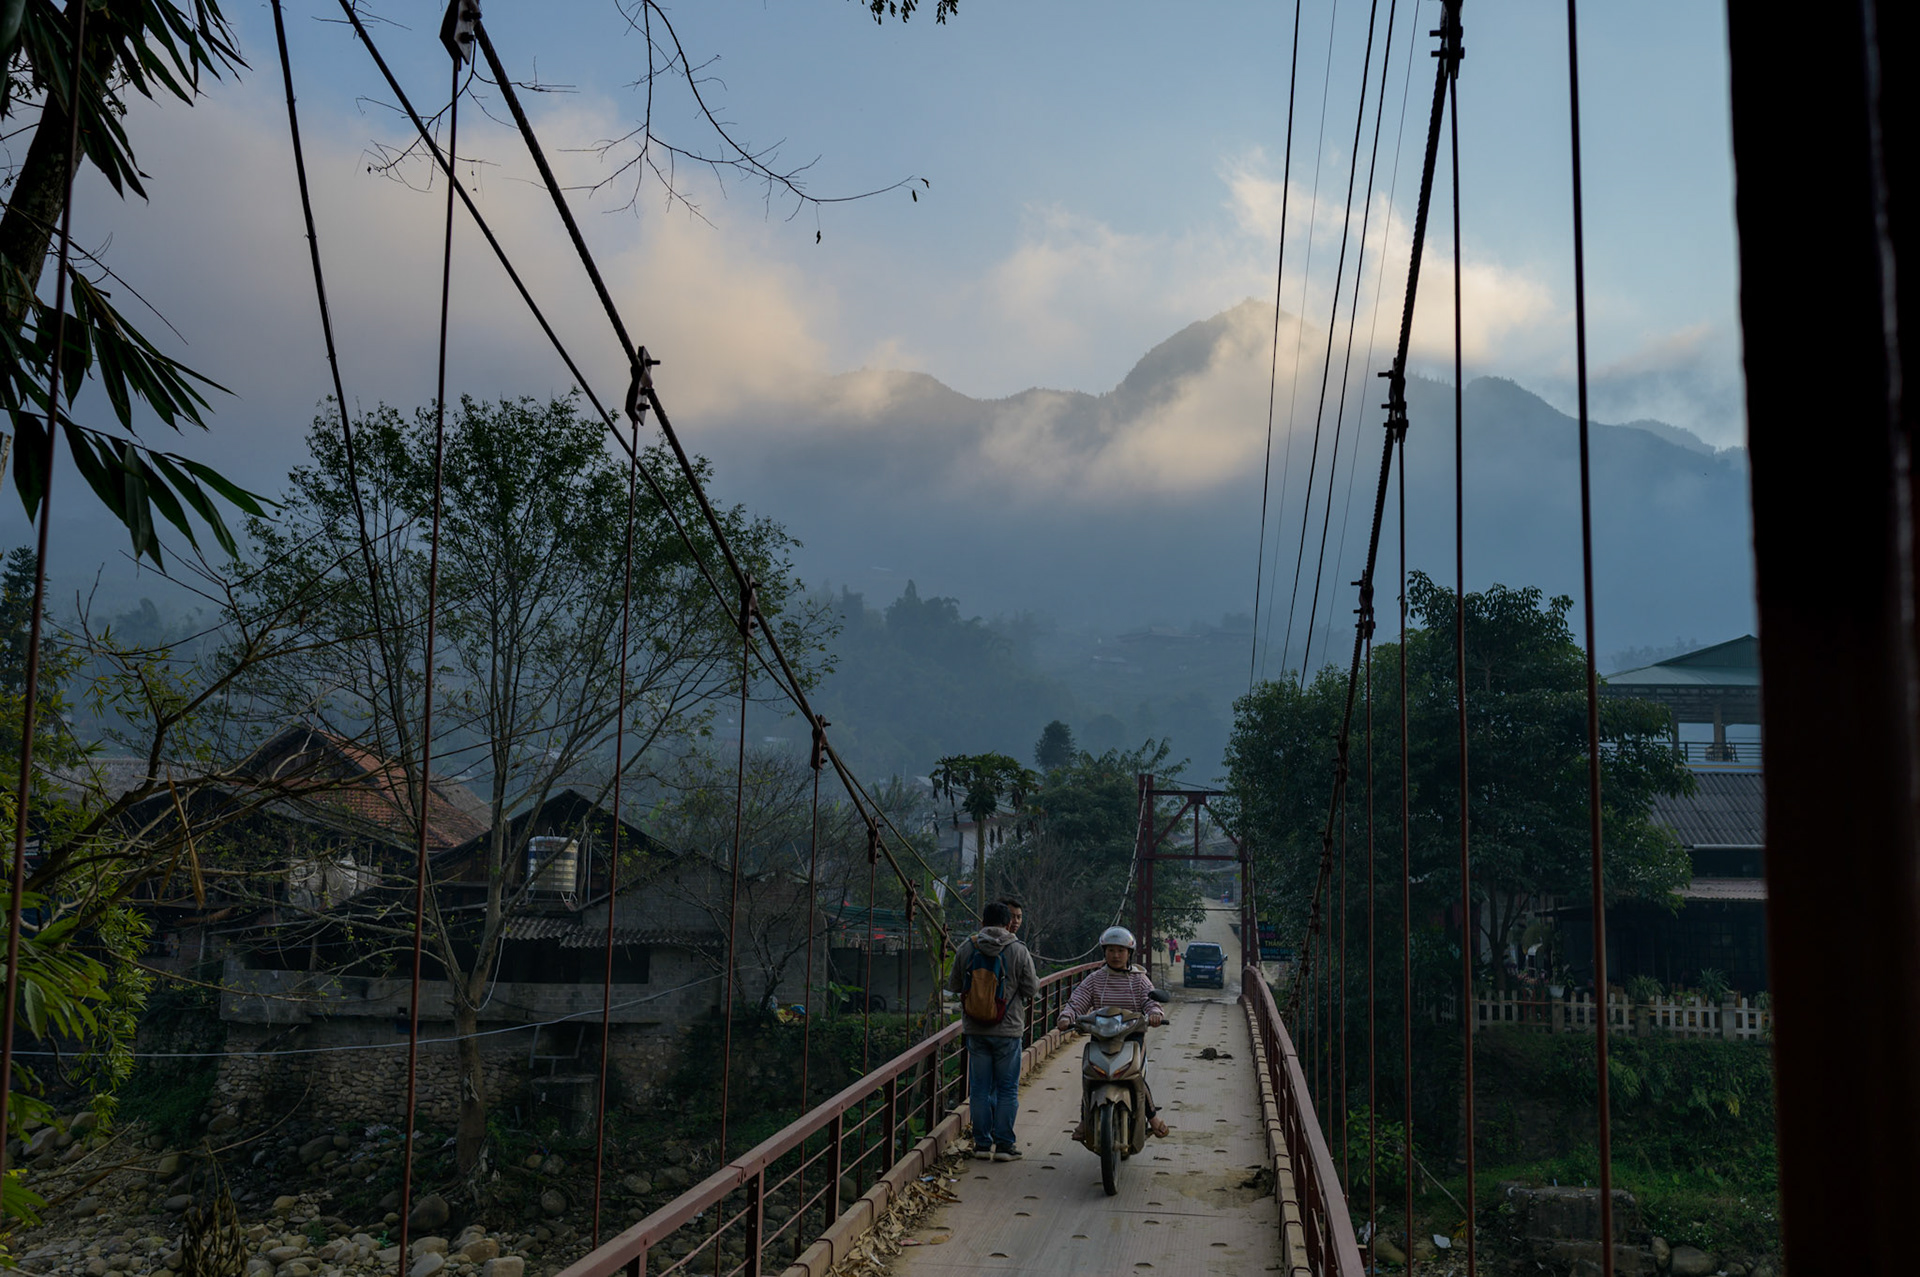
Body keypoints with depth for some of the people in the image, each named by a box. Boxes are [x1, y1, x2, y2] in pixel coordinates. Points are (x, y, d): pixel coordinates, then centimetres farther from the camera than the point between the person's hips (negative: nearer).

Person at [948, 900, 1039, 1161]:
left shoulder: (965, 948, -2)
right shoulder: (1018, 951, -9)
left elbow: (954, 985, 5)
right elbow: (1031, 988, -5)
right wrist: (1037, 982, 17)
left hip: (975, 1029, 2)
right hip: (1008, 1030, -2)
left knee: (980, 1088, 10)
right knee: (1007, 1089, 6)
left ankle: (982, 1143, 12)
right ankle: (1004, 1144, 6)